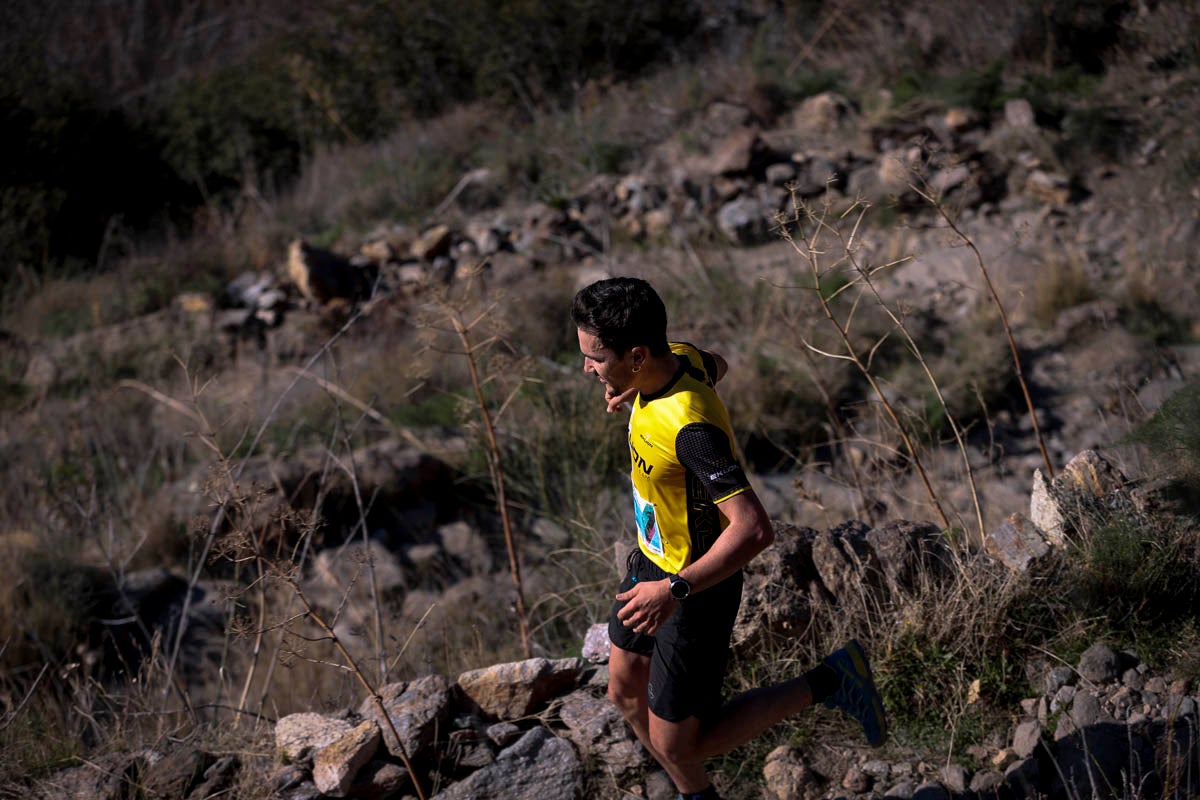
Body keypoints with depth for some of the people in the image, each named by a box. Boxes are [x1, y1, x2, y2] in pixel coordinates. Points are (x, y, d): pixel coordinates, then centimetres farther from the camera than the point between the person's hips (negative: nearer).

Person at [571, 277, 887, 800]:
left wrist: (674, 589, -45)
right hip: (652, 560, 9)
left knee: (677, 743, 3)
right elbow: (716, 366, 16)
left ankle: (828, 683, 14)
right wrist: (632, 389, 8)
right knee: (626, 693, 23)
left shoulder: (690, 427, -37)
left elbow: (754, 529, -41)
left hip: (696, 586, -9)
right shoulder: (678, 357, -11)